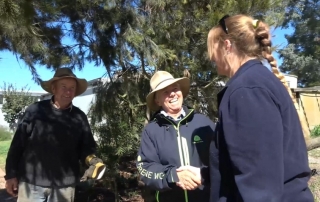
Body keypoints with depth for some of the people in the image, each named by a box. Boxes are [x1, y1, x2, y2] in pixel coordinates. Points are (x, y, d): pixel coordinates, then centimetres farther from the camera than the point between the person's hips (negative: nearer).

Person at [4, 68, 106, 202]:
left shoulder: (79, 117, 1)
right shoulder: (35, 110, -5)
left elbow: (86, 147, 3)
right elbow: (18, 144, -1)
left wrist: (92, 160, -17)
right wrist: (11, 174, 0)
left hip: (65, 185, 2)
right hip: (32, 182, -1)